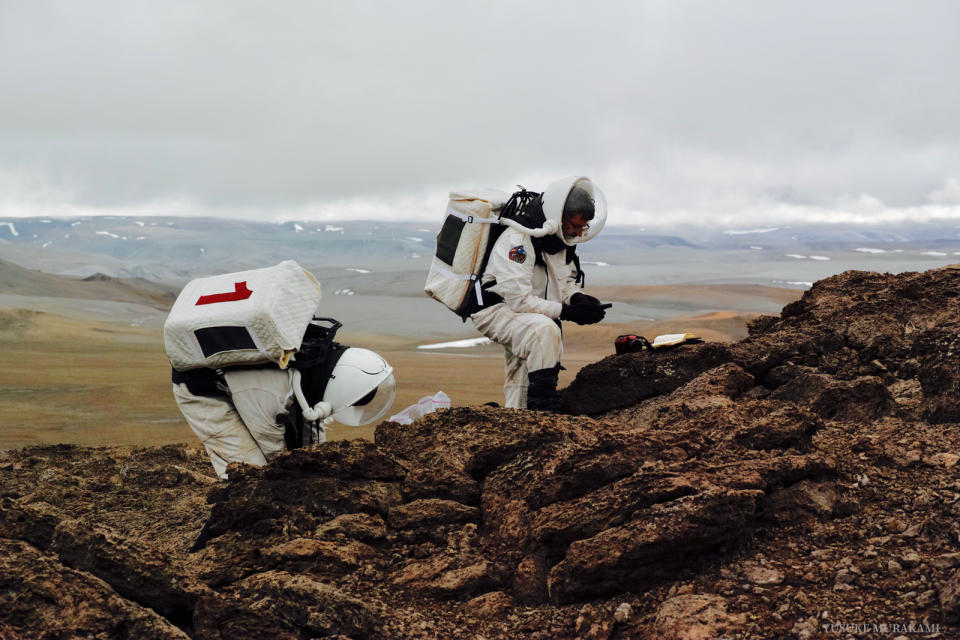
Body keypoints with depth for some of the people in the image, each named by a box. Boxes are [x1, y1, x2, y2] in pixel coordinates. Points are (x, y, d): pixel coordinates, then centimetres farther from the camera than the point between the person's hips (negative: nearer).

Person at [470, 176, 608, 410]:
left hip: (529, 312, 9)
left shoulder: (561, 237, -1)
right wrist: (566, 311, -31)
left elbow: (565, 281, 12)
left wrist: (577, 297, -12)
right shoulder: (518, 239, -28)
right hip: (495, 310, -9)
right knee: (545, 330, -35)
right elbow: (518, 299, -31)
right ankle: (543, 408, -30)